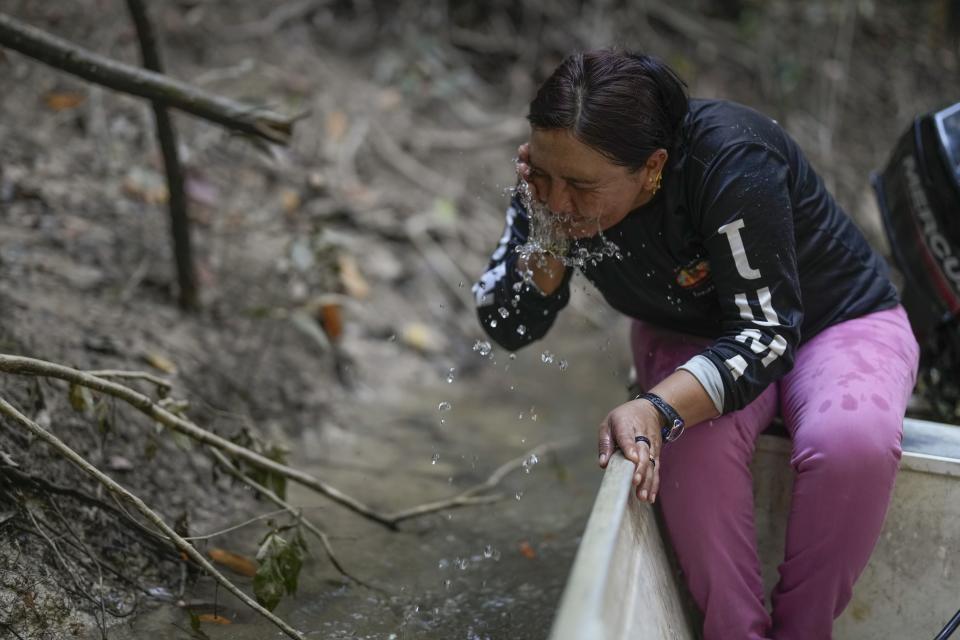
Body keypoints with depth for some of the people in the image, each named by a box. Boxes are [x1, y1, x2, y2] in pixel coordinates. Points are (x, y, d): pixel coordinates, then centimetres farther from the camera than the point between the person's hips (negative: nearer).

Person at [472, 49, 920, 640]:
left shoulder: (730, 159, -33)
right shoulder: (553, 182, -17)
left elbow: (768, 330, -34)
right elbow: (508, 329, -13)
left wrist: (659, 410, -50)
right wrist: (545, 231, -31)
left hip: (838, 322, -3)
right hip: (691, 335, 3)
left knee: (852, 442, -34)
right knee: (696, 438, -32)